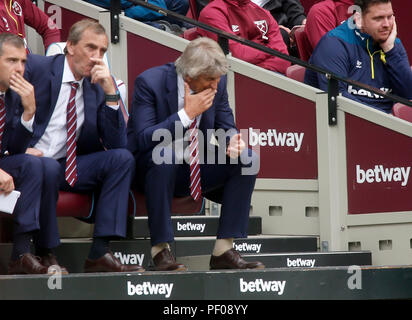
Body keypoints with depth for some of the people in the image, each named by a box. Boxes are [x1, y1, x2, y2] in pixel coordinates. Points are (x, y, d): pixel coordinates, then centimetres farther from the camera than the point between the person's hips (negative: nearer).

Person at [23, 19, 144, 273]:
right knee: (49, 167, -38)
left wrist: (110, 94, -9)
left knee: (123, 158, -16)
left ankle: (100, 252, -23)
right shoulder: (36, 67, -4)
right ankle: (46, 254, -20)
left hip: (71, 166, 5)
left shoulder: (97, 87, 9)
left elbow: (116, 144, 0)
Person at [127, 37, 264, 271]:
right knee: (165, 154, -39)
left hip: (196, 168, 5)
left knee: (247, 159, -16)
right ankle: (161, 250, -29)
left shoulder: (218, 83, -3)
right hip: (149, 167, -5)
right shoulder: (149, 82, -19)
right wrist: (187, 113, -27)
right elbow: (143, 140, -25)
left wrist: (235, 142, -18)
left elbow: (226, 128, 7)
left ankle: (224, 250, -15)